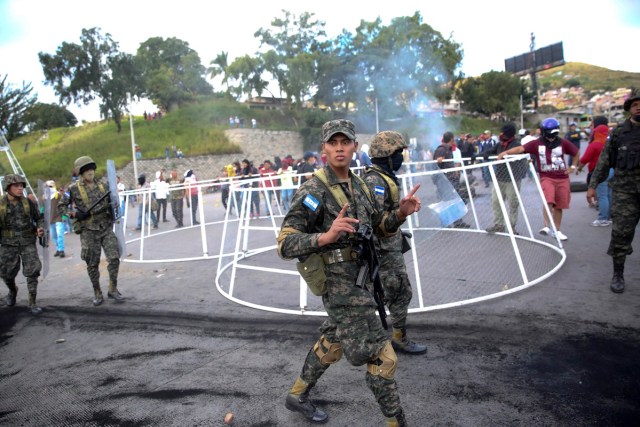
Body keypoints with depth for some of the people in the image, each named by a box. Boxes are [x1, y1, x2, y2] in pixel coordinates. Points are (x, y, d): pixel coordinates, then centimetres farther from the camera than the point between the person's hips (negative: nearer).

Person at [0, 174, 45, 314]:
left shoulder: (28, 202, -3)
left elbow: (39, 218, 7)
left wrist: (40, 228, -13)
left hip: (28, 243, -1)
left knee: (33, 271, -8)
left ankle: (32, 303, 2)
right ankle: (13, 291, 43)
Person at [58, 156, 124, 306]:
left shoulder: (102, 186, 7)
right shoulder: (73, 189, -3)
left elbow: (110, 203, 19)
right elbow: (61, 207, 4)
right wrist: (74, 213, -13)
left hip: (106, 228, 2)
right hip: (88, 230, -2)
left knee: (114, 257, -7)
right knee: (92, 264, 5)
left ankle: (113, 289, 8)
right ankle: (97, 293, 20)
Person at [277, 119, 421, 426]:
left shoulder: (359, 185, 6)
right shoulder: (313, 191, -18)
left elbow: (380, 227, 15)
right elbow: (285, 244, -22)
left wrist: (401, 213, -6)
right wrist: (327, 236, -38)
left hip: (359, 280, 9)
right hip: (343, 287, -9)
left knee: (332, 343, 25)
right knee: (382, 357, -4)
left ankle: (297, 396, 46)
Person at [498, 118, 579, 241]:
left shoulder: (562, 143, 1)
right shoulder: (537, 143, -6)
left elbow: (576, 153, 16)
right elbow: (520, 148, -19)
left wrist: (573, 167, 8)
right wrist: (505, 152, -33)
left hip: (562, 178, 3)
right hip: (546, 177, -3)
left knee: (558, 206, 8)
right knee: (548, 201, -24)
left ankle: (557, 230, 20)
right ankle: (547, 226, -20)